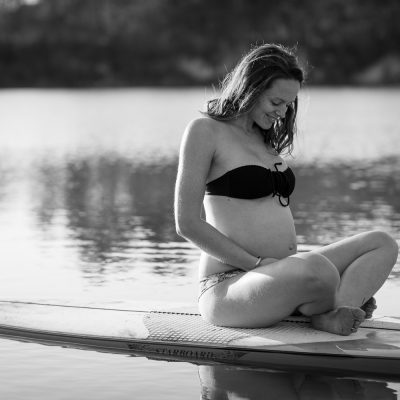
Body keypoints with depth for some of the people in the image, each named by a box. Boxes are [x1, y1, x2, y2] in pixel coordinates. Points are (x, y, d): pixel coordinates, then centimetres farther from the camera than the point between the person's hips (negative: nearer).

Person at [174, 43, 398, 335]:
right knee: (317, 270, -38)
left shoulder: (266, 139, 21)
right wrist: (258, 263, -14)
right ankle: (350, 298, -4)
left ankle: (333, 315, -26)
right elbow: (188, 223, -12)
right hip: (228, 286, -9)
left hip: (279, 277, 9)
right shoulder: (205, 131, -4)